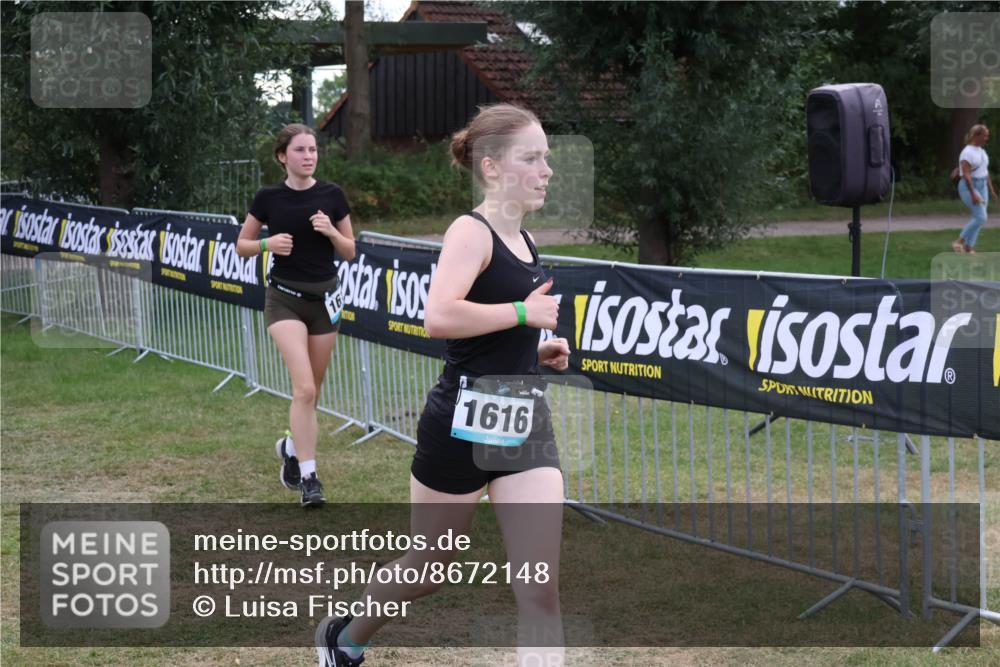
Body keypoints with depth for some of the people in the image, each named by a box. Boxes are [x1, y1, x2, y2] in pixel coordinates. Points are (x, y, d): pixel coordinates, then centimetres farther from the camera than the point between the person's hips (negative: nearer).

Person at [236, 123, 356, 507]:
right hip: (285, 298, -2)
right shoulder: (268, 198, -3)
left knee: (311, 391, 11)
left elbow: (350, 252, 4)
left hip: (324, 298, 3)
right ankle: (308, 478, -12)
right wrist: (268, 243, -14)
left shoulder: (332, 196, -1)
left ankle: (291, 446, 39)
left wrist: (330, 231, -16)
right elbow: (242, 245, 6)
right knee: (304, 388, -17)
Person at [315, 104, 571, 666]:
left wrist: (534, 349, 8)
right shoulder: (472, 232, -13)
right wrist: (522, 312, -23)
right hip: (463, 424, -6)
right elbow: (439, 317, -33)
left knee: (541, 593, -4)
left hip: (526, 423, 6)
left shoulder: (523, 240, 11)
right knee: (427, 571, 13)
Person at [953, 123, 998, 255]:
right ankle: (959, 241, -4)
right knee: (981, 218, -16)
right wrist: (973, 194, -27)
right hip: (969, 188, -9)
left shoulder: (981, 151, 11)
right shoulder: (967, 152, -18)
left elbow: (985, 171, 18)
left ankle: (968, 248, 8)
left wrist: (991, 190, 16)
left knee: (979, 219, 2)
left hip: (981, 187, 9)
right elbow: (966, 175, -22)